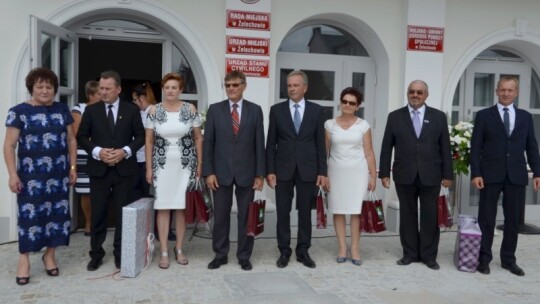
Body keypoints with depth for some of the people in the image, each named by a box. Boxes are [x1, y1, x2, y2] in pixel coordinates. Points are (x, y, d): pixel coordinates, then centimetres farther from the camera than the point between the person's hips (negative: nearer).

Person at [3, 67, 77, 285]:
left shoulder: (62, 110, 8)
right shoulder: (19, 111, -2)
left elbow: (71, 140, 12)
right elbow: (9, 145, -3)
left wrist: (73, 167, 7)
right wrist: (12, 174, -9)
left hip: (58, 173, 3)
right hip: (31, 175, -3)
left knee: (57, 211, 7)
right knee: (29, 213, 0)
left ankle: (50, 255, 22)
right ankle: (24, 259, 14)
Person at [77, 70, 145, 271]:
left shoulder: (131, 110, 3)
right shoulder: (91, 110, 5)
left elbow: (140, 136, 3)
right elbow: (81, 137, 4)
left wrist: (125, 151, -13)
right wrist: (98, 151, -13)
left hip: (124, 168, 0)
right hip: (99, 169, 1)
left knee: (123, 213, 6)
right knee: (98, 214, 6)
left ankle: (121, 254, 19)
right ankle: (96, 254, 19)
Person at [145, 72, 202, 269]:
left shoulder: (190, 109, -1)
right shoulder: (154, 111, 1)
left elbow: (198, 138, 3)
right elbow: (148, 141, 3)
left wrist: (200, 164, -1)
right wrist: (149, 168, -1)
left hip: (185, 165, 0)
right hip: (162, 165, 0)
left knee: (182, 207, 6)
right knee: (162, 208, 2)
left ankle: (179, 249, 20)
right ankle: (164, 252, 11)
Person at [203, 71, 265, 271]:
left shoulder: (255, 110, 2)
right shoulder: (215, 110, 3)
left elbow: (259, 144, 1)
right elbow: (208, 142, 1)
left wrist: (260, 173, -4)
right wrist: (208, 172, -6)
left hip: (246, 171, 0)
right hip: (221, 171, 0)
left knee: (246, 216, 8)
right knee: (220, 216, 8)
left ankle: (244, 256, 21)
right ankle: (220, 255, 23)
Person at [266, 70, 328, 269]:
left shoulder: (316, 110, 3)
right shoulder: (276, 110, 2)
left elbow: (320, 143, 3)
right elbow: (271, 144, 2)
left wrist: (322, 171, -3)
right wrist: (270, 170, -5)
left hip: (308, 169, 0)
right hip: (283, 169, 0)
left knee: (305, 212, 8)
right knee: (283, 213, 6)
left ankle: (303, 251, 21)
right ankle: (284, 251, 19)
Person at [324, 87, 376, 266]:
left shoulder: (363, 125, 1)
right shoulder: (330, 124, 2)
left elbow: (369, 153, 3)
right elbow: (324, 151, 5)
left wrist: (373, 176, 0)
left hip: (357, 171, -1)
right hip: (336, 171, 1)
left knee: (356, 211, 0)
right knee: (338, 210, 4)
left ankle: (355, 248, 9)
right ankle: (342, 247, 13)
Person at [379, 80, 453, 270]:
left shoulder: (438, 117, 5)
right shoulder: (395, 117, 4)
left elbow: (445, 148, 4)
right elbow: (386, 147, 3)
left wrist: (447, 174, 0)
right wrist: (384, 173, -2)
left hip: (430, 176, 0)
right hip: (404, 175, 0)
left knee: (430, 216, 6)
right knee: (407, 215, 8)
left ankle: (429, 255, 18)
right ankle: (410, 253, 19)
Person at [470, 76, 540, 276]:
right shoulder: (484, 115, 2)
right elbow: (475, 147, -3)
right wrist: (475, 173, -10)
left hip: (516, 176, 3)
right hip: (491, 175, -3)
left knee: (513, 219, 8)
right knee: (486, 219, 3)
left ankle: (508, 259, 20)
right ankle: (484, 259, 13)